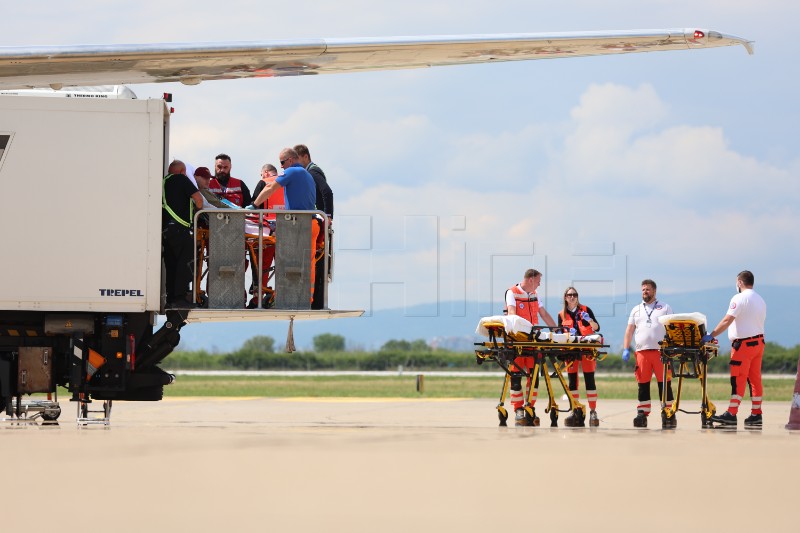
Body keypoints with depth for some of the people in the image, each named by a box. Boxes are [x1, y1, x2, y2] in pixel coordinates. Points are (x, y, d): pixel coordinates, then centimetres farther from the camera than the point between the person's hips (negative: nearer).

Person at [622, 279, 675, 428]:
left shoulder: (665, 308, 12)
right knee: (643, 385, 1)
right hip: (642, 352, 3)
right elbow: (629, 331, 18)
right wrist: (626, 349, 5)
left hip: (661, 352, -3)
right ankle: (642, 414, 2)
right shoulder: (636, 310, 20)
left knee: (664, 384, -4)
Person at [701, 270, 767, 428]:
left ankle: (731, 414, -15)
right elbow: (759, 322, 13)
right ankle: (756, 414, 11)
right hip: (759, 342, 8)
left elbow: (727, 320, -17)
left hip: (744, 344, -8)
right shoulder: (760, 300, 15)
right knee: (755, 379, 10)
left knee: (737, 379, -10)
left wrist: (711, 335, -16)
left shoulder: (739, 298, -10)